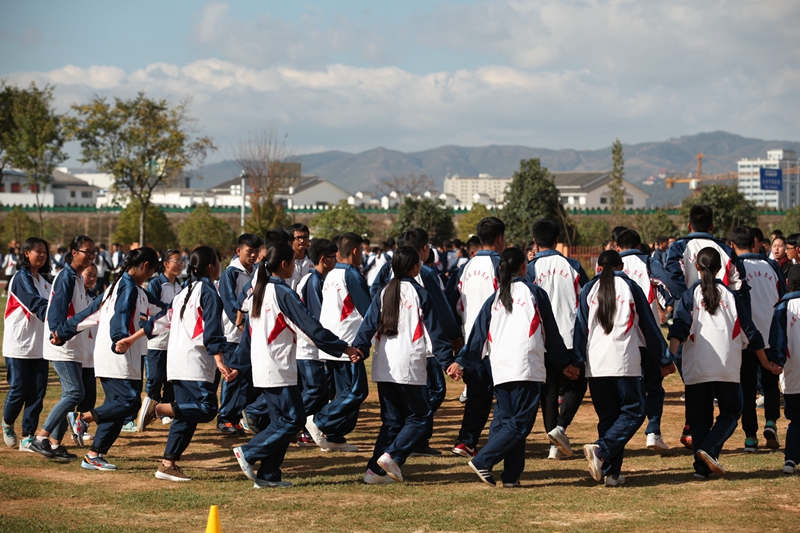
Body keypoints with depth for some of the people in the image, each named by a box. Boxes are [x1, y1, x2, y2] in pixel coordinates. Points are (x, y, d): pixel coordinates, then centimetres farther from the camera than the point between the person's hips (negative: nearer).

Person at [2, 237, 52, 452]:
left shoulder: (43, 281, 14)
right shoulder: (21, 278, -10)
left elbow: (46, 306, 11)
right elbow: (35, 304, -23)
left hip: (39, 345, 7)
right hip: (19, 344, -7)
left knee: (37, 391, 1)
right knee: (19, 389, -2)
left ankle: (28, 438, 6)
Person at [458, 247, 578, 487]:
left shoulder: (493, 299, 13)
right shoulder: (535, 293, 5)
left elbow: (479, 333, 12)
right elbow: (551, 332, 9)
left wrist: (463, 361, 20)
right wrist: (565, 363, 18)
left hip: (499, 370, 5)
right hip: (528, 368, -5)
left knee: (504, 420, 11)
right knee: (520, 424, -3)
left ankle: (511, 475, 4)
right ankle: (482, 460, -15)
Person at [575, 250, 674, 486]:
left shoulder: (589, 290, 10)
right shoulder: (630, 287, 5)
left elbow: (580, 327, 6)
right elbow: (648, 325, 8)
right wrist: (665, 360, 14)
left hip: (595, 365, 3)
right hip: (625, 362, -3)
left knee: (607, 416, 10)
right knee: (633, 412, 3)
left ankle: (611, 472, 4)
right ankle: (601, 450, -19)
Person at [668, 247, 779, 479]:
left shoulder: (690, 296, 3)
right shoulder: (730, 295, 6)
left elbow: (679, 329, -12)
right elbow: (750, 332, 9)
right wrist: (766, 362, 18)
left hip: (696, 370, 0)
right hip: (728, 369, 0)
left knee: (699, 418, 11)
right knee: (731, 412, 13)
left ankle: (702, 467, 4)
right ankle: (709, 449, -11)